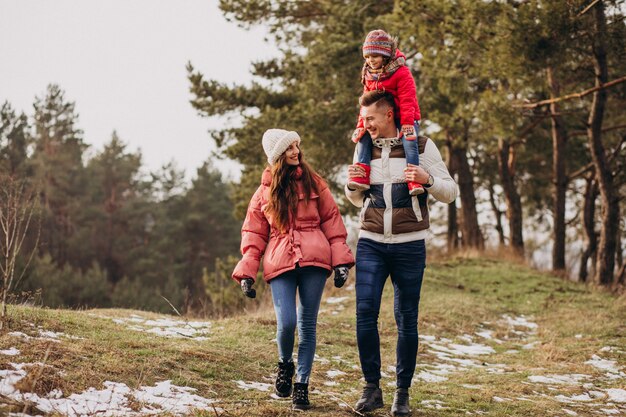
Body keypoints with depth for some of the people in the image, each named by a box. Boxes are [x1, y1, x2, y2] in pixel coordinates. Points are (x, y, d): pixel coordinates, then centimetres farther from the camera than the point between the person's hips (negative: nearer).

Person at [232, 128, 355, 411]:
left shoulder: (313, 183, 9)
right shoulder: (265, 191, 12)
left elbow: (331, 220, 8)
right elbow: (254, 233, 11)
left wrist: (340, 260, -1)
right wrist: (247, 273, 2)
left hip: (314, 260, 0)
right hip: (280, 262, 0)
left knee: (307, 325, 1)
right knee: (286, 323, -15)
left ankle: (302, 384, 13)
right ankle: (284, 364, 16)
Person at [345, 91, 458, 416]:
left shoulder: (421, 146, -1)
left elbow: (450, 193, 0)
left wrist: (427, 179, -20)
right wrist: (352, 185, -1)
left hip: (409, 245, -3)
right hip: (370, 243, 3)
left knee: (406, 319, 1)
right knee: (365, 311, -9)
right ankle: (372, 387, 0)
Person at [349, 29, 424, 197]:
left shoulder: (401, 72, -14)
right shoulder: (369, 76, 6)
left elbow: (407, 100, -18)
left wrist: (407, 123, -25)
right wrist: (361, 125, -2)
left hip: (404, 118, -6)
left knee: (409, 141, -30)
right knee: (363, 137, -12)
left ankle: (414, 180, -33)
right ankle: (362, 176, -17)